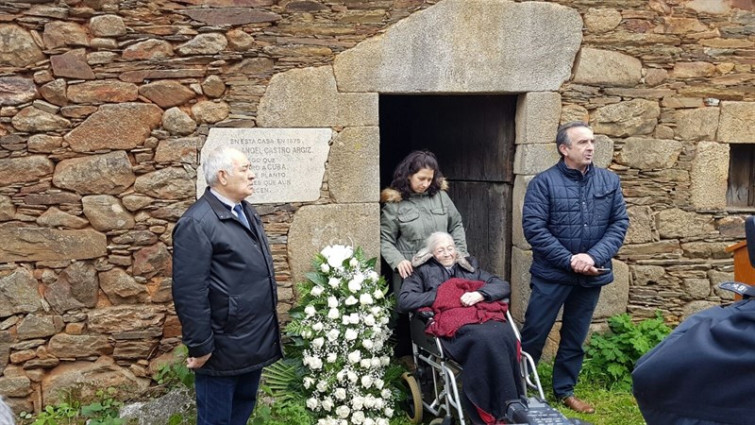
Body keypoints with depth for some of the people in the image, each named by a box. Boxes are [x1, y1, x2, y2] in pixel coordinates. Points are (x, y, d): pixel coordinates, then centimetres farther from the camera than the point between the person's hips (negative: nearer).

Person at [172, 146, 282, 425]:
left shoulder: (246, 212, 11)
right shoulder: (197, 223, -18)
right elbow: (189, 292, -21)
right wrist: (200, 346, -19)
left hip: (254, 342, 8)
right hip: (223, 348, -8)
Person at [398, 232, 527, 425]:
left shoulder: (470, 267, 31)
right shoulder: (423, 272, 21)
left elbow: (504, 286, 20)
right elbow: (404, 301, 6)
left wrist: (479, 294, -1)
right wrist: (442, 296, 2)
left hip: (486, 316, 4)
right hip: (455, 323, -3)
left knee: (505, 335, -33)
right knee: (485, 339, -36)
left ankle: (510, 402, -28)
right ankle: (509, 403, -30)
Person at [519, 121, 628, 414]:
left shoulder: (609, 181, 5)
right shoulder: (544, 182, -8)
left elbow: (620, 223, 1)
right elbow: (533, 227, -14)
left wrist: (593, 257, -14)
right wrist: (570, 260, -18)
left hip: (592, 276, 4)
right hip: (552, 273, -4)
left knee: (575, 338, 15)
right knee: (533, 334, 2)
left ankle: (564, 390, 30)